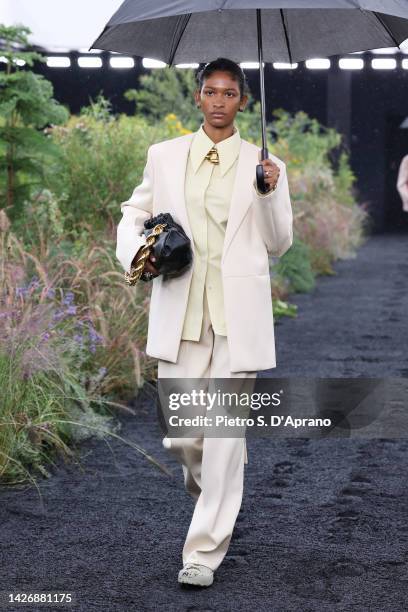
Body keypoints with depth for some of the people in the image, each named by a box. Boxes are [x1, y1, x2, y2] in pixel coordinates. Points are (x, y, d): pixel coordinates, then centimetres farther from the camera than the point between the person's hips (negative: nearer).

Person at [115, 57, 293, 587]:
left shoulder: (264, 164, 6)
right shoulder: (164, 155, 9)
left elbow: (278, 244, 7)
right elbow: (135, 212, 19)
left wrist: (270, 193, -10)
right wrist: (134, 250, -1)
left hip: (238, 314, -1)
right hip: (179, 310, 1)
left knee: (224, 433, -3)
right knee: (179, 435, 2)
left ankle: (204, 551, 9)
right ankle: (207, 485, 38)